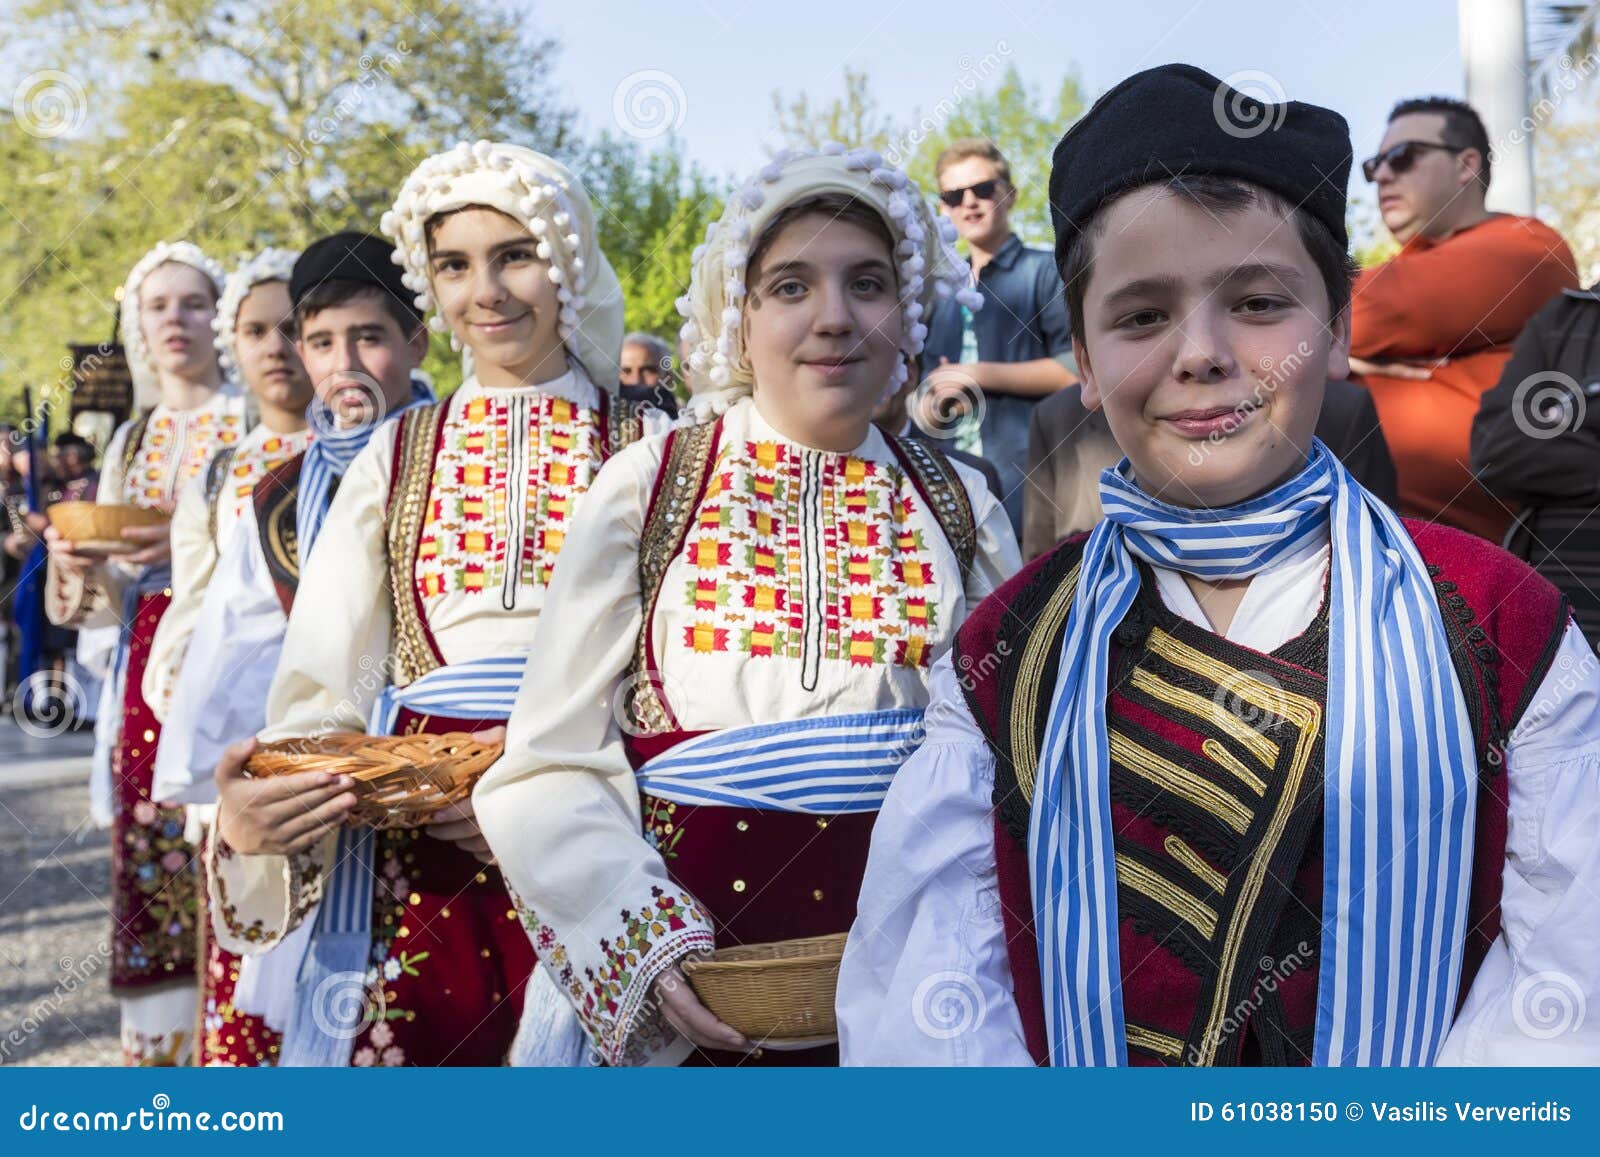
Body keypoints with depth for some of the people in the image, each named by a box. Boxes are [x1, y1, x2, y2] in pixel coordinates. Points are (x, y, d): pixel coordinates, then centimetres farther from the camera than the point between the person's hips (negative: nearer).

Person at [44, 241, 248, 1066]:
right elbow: (112, 589, 17)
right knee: (148, 854, 5)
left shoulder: (252, 424, 0)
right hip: (147, 666, 5)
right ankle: (159, 1047, 16)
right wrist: (78, 567, -4)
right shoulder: (132, 440, 17)